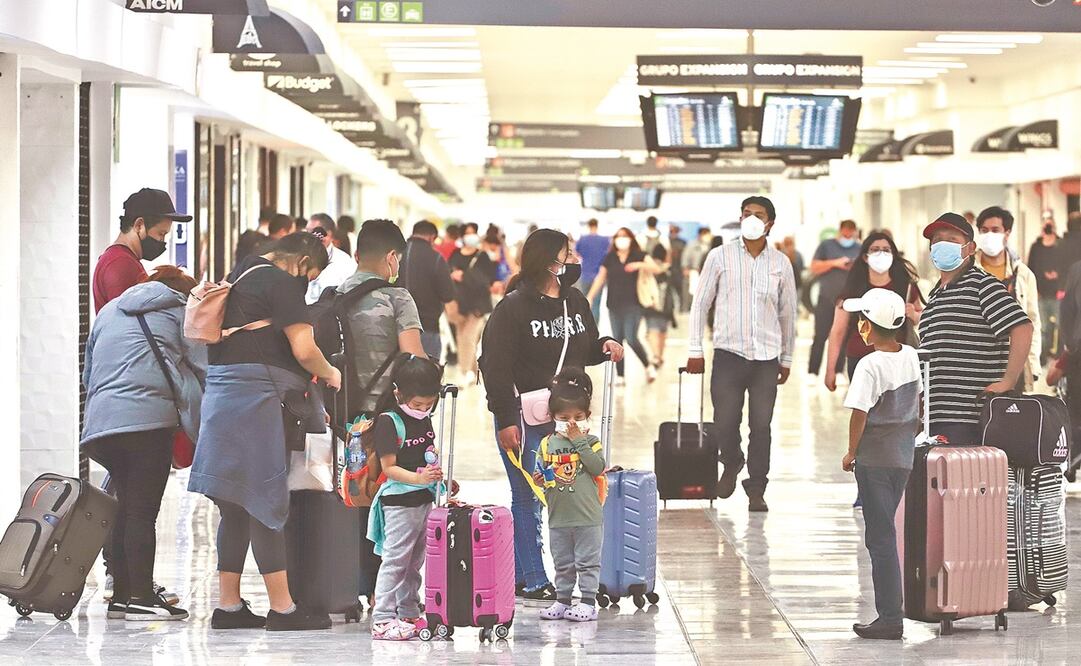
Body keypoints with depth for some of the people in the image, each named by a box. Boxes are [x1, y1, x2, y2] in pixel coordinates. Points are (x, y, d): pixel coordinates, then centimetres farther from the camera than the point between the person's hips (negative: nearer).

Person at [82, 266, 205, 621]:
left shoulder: (109, 311, 29)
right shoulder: (181, 307, 12)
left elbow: (88, 374, 31)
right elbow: (202, 366, 7)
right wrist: (207, 425, 15)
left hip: (102, 416, 6)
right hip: (148, 416, -6)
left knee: (126, 506, 10)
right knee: (143, 509, -7)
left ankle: (121, 595, 10)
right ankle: (141, 597, -10)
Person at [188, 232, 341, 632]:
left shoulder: (241, 275, 21)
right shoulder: (281, 283, -8)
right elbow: (304, 349, -15)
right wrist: (329, 374, 5)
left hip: (223, 395, 9)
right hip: (255, 398, -9)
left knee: (235, 508, 11)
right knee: (266, 502, -6)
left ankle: (228, 605, 12)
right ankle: (282, 608, -4)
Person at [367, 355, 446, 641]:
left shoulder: (425, 420, 11)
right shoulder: (389, 422, -13)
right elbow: (389, 467, -16)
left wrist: (440, 477, 12)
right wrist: (419, 478, -28)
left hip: (425, 499, 8)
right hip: (399, 502, -8)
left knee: (415, 561, 13)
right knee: (395, 560, -9)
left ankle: (409, 615, 21)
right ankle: (383, 620, -8)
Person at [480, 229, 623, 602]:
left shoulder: (575, 302, 10)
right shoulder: (514, 306, -10)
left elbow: (585, 353, 23)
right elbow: (496, 366, -12)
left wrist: (605, 346, -1)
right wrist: (505, 420, -16)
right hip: (523, 417, -6)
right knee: (527, 498, 0)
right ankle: (531, 580, 7)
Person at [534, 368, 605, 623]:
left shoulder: (590, 442, -4)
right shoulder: (548, 444, 4)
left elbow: (598, 467, -18)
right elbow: (543, 473, 12)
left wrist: (579, 441, -19)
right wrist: (540, 479, -11)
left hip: (587, 516, -3)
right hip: (558, 516, 3)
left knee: (587, 561, 3)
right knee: (562, 564, 13)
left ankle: (588, 602, 7)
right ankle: (562, 600, 22)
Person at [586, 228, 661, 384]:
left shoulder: (639, 256, 0)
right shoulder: (610, 258, 8)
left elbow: (656, 269, -7)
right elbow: (600, 278, 14)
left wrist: (639, 265, -23)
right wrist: (590, 297, 9)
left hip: (633, 305, -4)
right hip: (614, 305, 4)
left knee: (631, 338, -13)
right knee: (617, 340, 5)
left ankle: (648, 366, 8)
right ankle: (619, 376, 11)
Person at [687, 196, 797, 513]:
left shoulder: (781, 263, 8)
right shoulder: (720, 257, 3)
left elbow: (787, 313, 15)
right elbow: (700, 303, 5)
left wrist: (787, 358, 15)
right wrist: (695, 350, 1)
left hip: (767, 356, 1)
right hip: (728, 353, -1)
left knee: (761, 425, 0)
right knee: (725, 421, -3)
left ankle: (756, 489, 11)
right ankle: (731, 464, 27)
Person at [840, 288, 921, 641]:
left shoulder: (870, 365, -20)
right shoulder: (911, 357, 3)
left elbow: (860, 414, -20)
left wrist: (851, 452, -6)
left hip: (874, 460, -8)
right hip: (904, 456, 8)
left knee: (881, 537, -4)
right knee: (883, 530, 18)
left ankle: (890, 618, -4)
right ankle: (891, 608, 22)